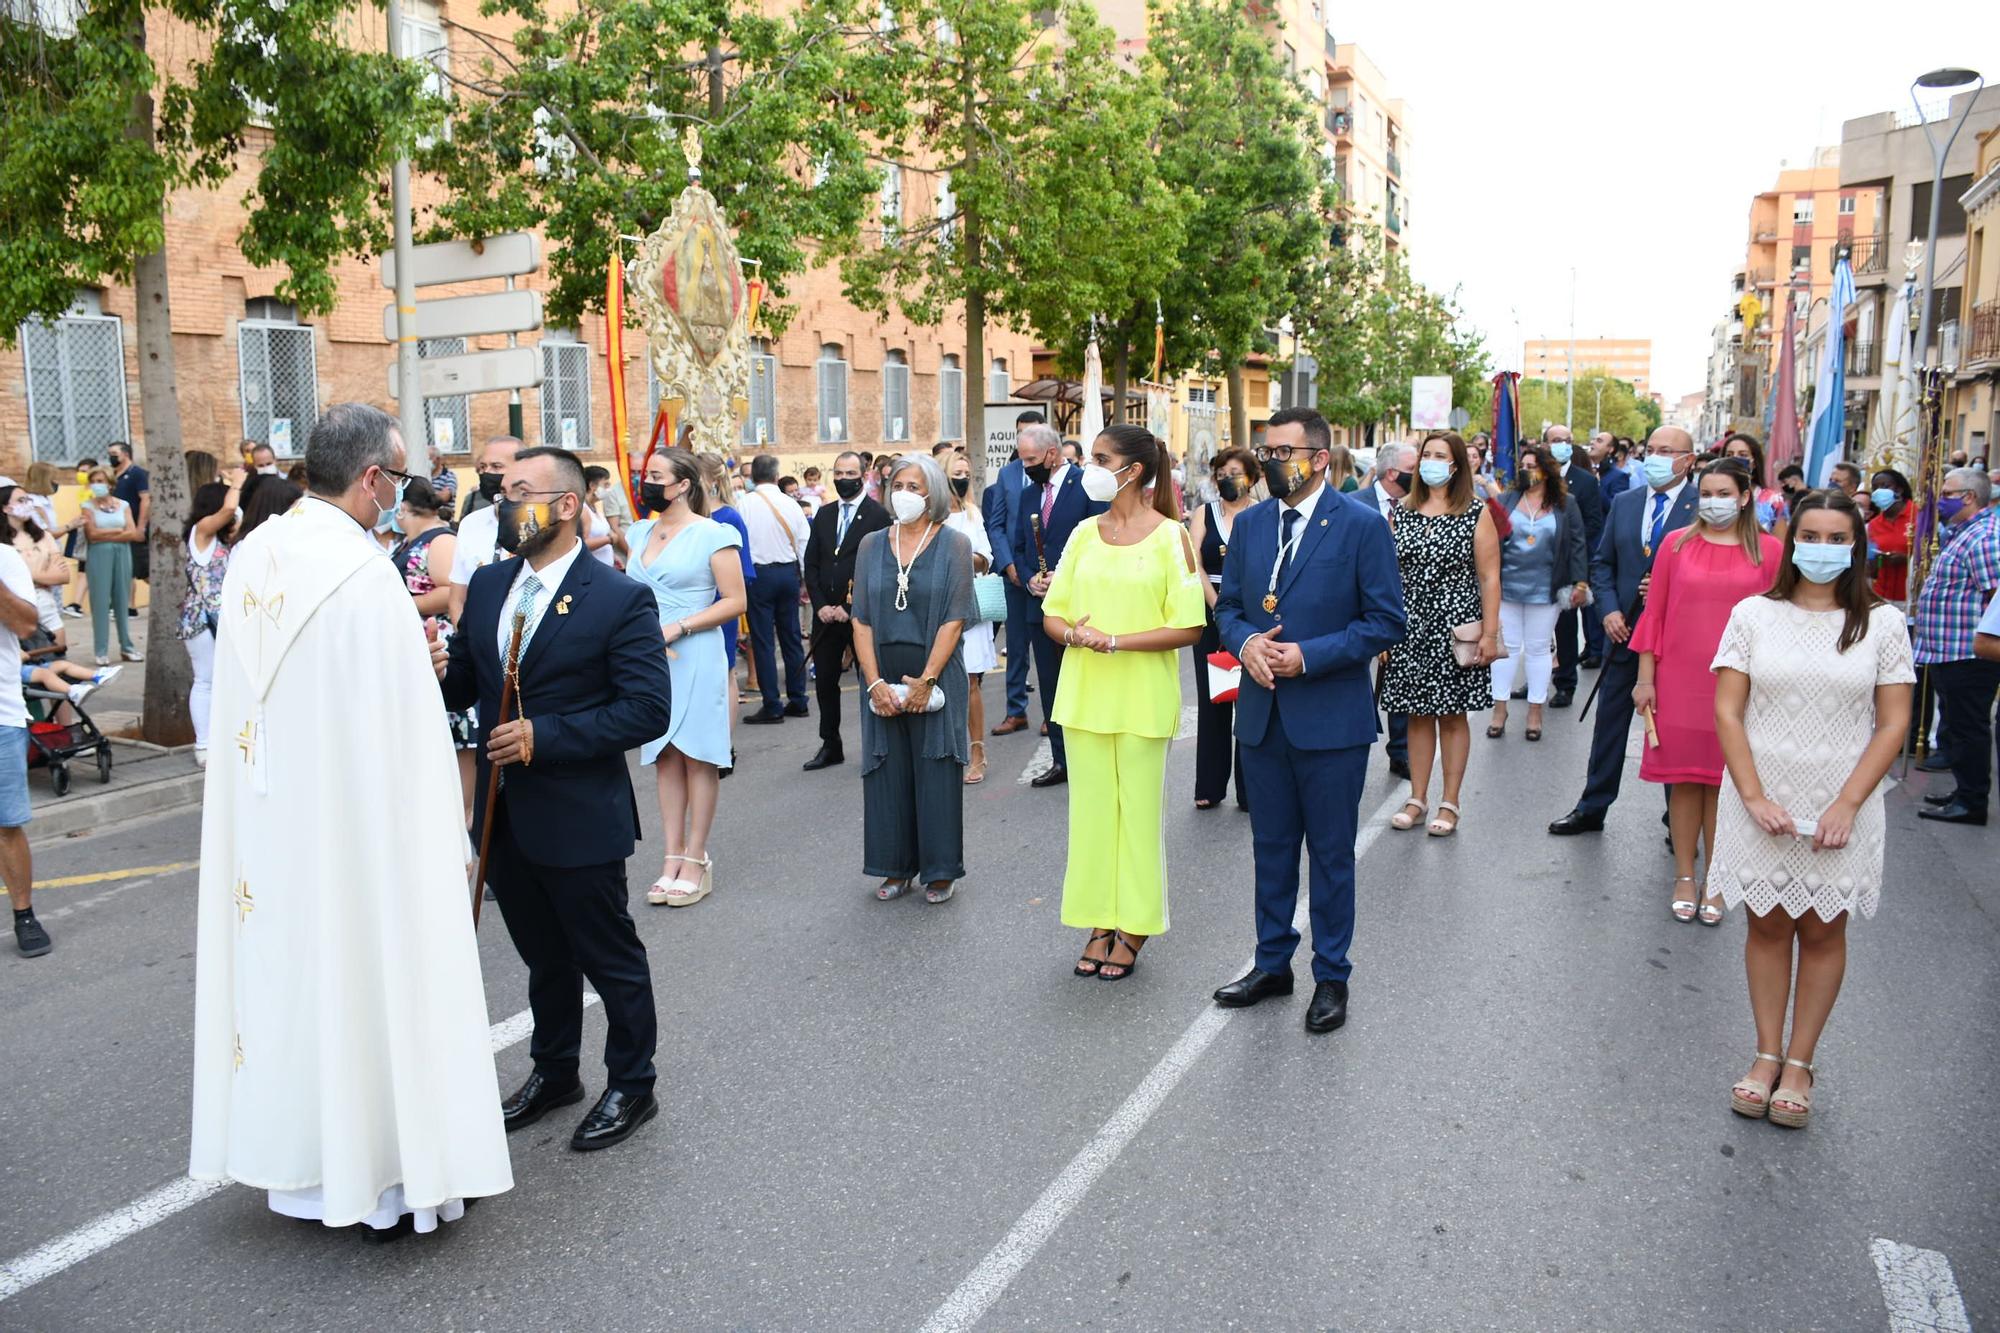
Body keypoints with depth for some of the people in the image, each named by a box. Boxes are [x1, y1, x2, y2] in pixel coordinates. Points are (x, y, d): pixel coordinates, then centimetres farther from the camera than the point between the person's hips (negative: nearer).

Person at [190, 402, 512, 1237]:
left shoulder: (251, 557, 4)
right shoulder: (362, 570, -20)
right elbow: (401, 728, -21)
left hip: (267, 821, 8)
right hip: (356, 822, -8)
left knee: (287, 973, 17)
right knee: (370, 976, 5)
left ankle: (303, 1164, 33)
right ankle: (391, 1175, 19)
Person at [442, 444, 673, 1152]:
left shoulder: (621, 599, -14)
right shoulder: (487, 585, 6)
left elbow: (648, 710, -18)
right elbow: (462, 685, 10)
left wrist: (544, 735, -23)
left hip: (578, 819, -6)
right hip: (504, 817, 6)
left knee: (610, 959, 10)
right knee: (544, 957, 23)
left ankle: (631, 1086, 29)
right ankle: (554, 1072, 42)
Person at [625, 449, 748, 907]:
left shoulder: (712, 535, -7)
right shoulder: (641, 532, 12)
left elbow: (735, 601, -10)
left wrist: (678, 628, -18)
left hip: (695, 658, -6)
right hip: (649, 658, 6)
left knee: (697, 756, 0)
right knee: (664, 756, 8)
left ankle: (696, 860, 7)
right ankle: (673, 857, 15)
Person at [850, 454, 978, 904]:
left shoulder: (953, 544, -2)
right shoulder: (872, 545, 6)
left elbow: (954, 619, -8)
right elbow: (862, 620, 2)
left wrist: (925, 681, -13)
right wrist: (875, 683, -8)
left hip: (935, 676, -3)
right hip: (884, 680, 3)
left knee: (936, 774, 3)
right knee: (888, 773, 7)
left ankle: (940, 870, 15)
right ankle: (897, 866, 20)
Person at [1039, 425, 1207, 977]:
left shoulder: (1171, 536, -6)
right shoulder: (1085, 533, 8)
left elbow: (1188, 628, -12)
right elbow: (1051, 617, 10)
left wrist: (1114, 641, -18)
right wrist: (1074, 632, -13)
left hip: (1142, 697, -4)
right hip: (1083, 694, 4)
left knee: (1137, 810, 4)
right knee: (1091, 808, 10)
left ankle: (1132, 929, 18)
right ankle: (1099, 922, 22)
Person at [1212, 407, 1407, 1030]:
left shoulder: (1361, 526, -8)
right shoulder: (1250, 524, 8)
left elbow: (1387, 621, -9)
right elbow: (1227, 605, 14)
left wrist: (1308, 656, -17)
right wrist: (1244, 642, -8)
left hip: (1330, 718, -5)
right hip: (1261, 715, 5)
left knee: (1331, 853, 7)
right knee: (1271, 846, 16)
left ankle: (1332, 978, 23)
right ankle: (1272, 964, 31)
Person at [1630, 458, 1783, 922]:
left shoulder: (1769, 551, 0)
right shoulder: (1677, 544, 3)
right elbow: (1654, 613, 4)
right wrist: (1645, 678, 1)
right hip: (1679, 682, 1)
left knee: (1724, 781, 6)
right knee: (1683, 778, 6)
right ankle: (1684, 878, 17)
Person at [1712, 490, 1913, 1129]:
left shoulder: (1882, 622, -1)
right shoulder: (1754, 614, -2)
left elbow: (1893, 723, -2)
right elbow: (1727, 711, -3)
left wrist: (1846, 805, -11)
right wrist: (1755, 797, -11)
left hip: (1840, 807, 0)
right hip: (1761, 802, 0)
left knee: (1823, 931, 8)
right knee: (1767, 925, 9)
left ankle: (1799, 1063, 21)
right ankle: (1767, 1054, 21)